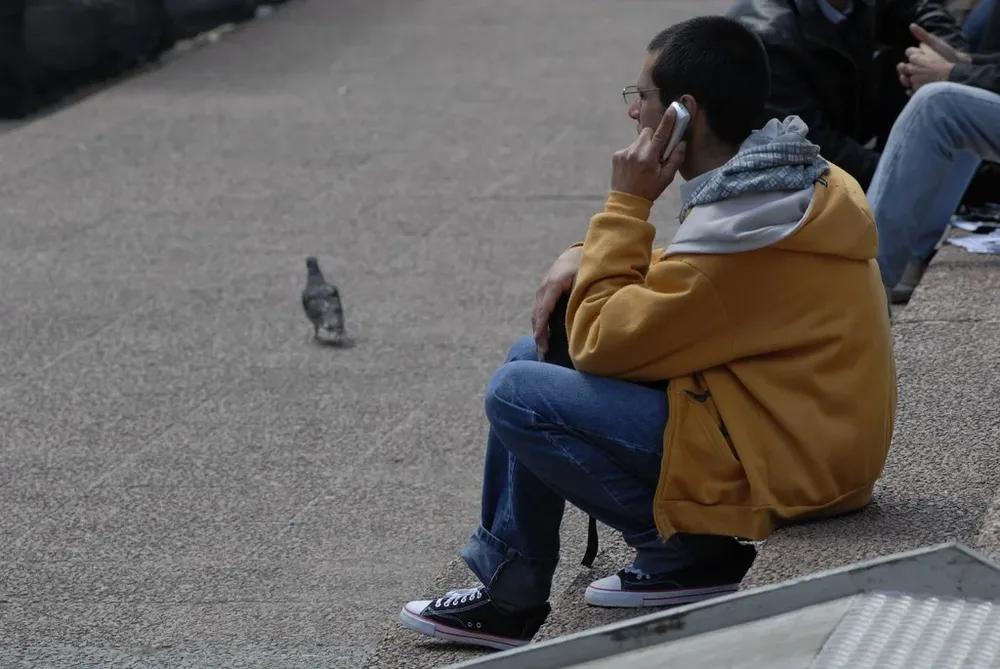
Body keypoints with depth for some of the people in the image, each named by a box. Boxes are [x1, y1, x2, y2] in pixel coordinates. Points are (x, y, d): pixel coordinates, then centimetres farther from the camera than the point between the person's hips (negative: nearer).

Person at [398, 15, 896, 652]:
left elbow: (599, 341, -19)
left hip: (771, 467, -10)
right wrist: (588, 258, 0)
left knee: (517, 396, -13)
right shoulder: (803, 180, 4)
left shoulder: (734, 237, -26)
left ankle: (687, 551, -1)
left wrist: (626, 204, -13)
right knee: (534, 355, 14)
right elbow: (682, 281, 18)